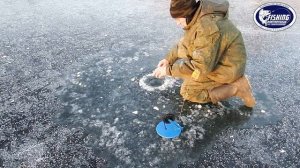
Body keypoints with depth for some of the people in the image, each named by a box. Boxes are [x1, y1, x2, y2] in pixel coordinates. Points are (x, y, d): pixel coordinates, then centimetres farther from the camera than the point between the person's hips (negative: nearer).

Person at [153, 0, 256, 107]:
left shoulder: (208, 28, -32)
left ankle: (235, 88, -7)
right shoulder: (197, 17, -2)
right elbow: (184, 43, 12)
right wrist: (169, 59, 1)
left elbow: (201, 66, -32)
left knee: (188, 92, -11)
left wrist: (169, 70, -25)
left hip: (227, 67, -9)